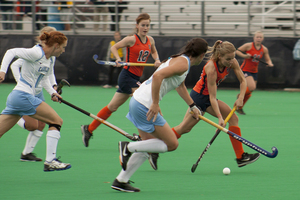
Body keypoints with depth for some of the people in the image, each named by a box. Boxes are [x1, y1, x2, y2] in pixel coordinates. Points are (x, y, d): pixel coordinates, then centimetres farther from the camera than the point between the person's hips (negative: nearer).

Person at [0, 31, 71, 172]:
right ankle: (50, 161, -8)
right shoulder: (36, 53, -12)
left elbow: (44, 78, 25)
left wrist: (52, 92, 7)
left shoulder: (50, 60, 15)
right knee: (56, 121, -6)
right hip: (23, 96, -10)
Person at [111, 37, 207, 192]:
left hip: (138, 100, 10)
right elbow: (158, 76, -29)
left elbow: (180, 86, 36)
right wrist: (155, 104, -25)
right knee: (172, 144, -3)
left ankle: (121, 181, 19)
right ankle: (128, 147, -5)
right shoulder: (183, 63, -14)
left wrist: (193, 106, 47)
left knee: (148, 145, 18)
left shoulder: (181, 61, 17)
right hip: (145, 105, -10)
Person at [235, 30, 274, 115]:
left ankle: (239, 108, 24)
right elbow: (237, 51, -4)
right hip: (245, 70, -5)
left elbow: (267, 59, 11)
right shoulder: (248, 46, -11)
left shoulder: (264, 49, 2)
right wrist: (244, 56, -21)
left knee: (248, 93, 7)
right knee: (252, 87, -26)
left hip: (254, 72, 5)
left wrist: (270, 63, -12)